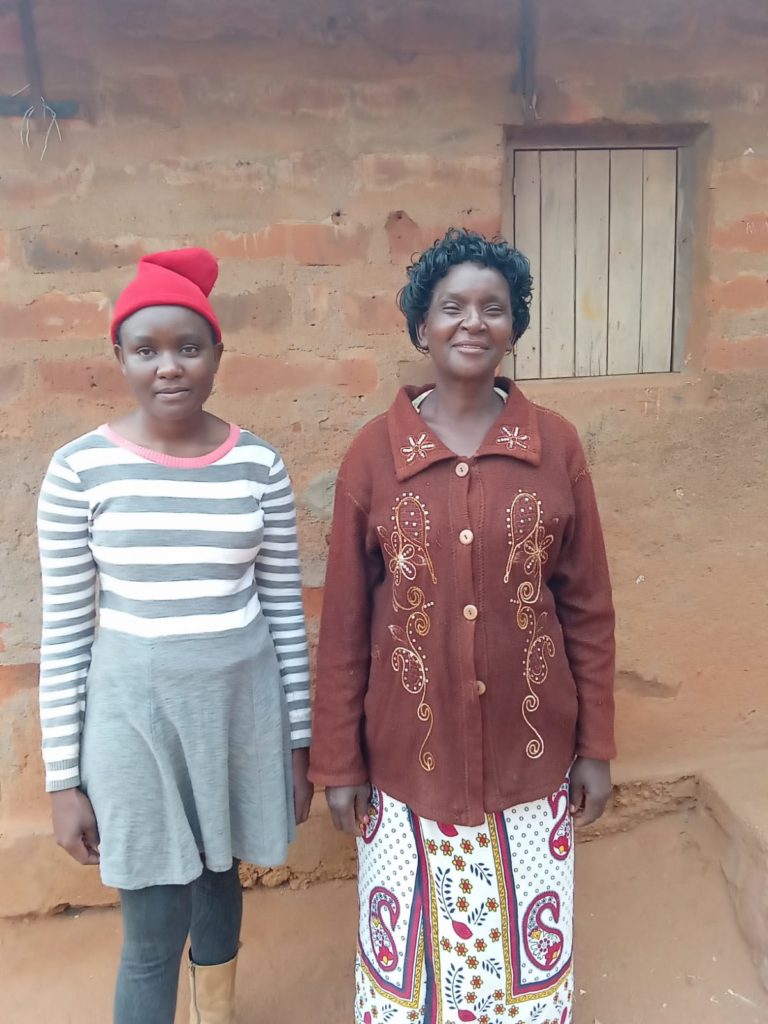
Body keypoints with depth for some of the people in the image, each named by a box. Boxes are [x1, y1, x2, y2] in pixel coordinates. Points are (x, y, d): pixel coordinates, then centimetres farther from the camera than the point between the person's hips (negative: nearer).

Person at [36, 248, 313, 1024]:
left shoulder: (259, 465, -4)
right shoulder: (80, 468, -9)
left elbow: (285, 610, 2)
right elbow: (63, 633, -4)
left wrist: (299, 740, 5)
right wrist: (63, 777, -2)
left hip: (242, 701, 3)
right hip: (134, 707, -2)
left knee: (219, 875, 23)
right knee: (153, 933, 7)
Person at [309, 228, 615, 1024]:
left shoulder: (556, 445, -5)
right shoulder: (374, 451, -7)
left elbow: (588, 607, 1)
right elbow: (344, 622, -4)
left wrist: (595, 745, 2)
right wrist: (338, 761, -1)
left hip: (529, 753, 1)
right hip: (410, 753, 0)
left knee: (525, 952, 18)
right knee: (413, 952, 18)